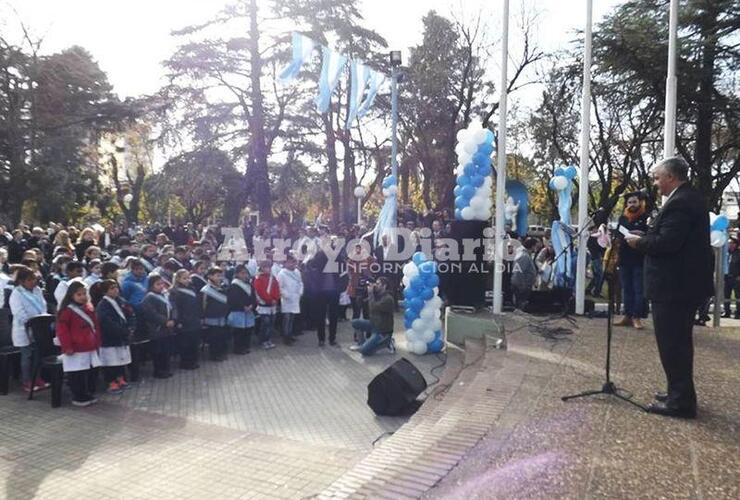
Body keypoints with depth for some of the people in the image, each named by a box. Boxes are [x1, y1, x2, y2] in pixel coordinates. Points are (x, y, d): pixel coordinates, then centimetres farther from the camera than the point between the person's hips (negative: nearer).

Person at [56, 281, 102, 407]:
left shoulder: (89, 308, 10)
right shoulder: (67, 311, -12)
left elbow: (96, 326, 17)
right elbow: (62, 330, -14)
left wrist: (97, 343, 16)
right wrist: (67, 346, -16)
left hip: (90, 348, 7)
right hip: (75, 350, -7)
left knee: (91, 372, 14)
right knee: (77, 375, -1)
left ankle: (88, 395, 26)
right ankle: (78, 397, 10)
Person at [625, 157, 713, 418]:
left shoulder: (679, 203, -19)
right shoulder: (691, 198, 14)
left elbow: (666, 243, -26)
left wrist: (639, 241, -11)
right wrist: (647, 236, 9)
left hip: (674, 285, -11)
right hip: (685, 282, 11)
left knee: (671, 343, -2)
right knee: (679, 342, 19)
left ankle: (680, 401, 7)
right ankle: (681, 393, 30)